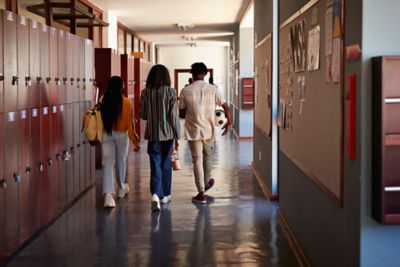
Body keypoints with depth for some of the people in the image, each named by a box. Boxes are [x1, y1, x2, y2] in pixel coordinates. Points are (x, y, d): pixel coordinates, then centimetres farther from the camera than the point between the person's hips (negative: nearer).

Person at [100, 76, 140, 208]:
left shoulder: (103, 101, -8)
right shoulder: (127, 103, -12)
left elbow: (100, 119, -2)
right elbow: (130, 124, -9)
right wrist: (134, 140, -1)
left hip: (107, 134, 0)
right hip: (122, 135, 0)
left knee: (108, 164, -1)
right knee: (121, 161, 19)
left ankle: (108, 195, -15)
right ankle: (121, 188, 41)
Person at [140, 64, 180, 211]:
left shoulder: (146, 93, -3)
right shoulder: (171, 92, -8)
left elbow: (142, 114, 4)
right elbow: (174, 116, -8)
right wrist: (177, 136, -2)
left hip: (152, 134, 0)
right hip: (167, 133, 0)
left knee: (155, 165, 1)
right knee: (166, 164, 15)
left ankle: (155, 194, -18)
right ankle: (165, 195, 25)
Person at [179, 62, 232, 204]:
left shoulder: (185, 91, -8)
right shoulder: (213, 89, -6)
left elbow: (181, 113, -1)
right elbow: (227, 108, -7)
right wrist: (229, 123, 8)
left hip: (193, 131, -2)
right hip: (209, 130, 2)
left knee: (197, 161, 4)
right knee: (207, 156, 25)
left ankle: (201, 193, 2)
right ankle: (207, 182, 43)